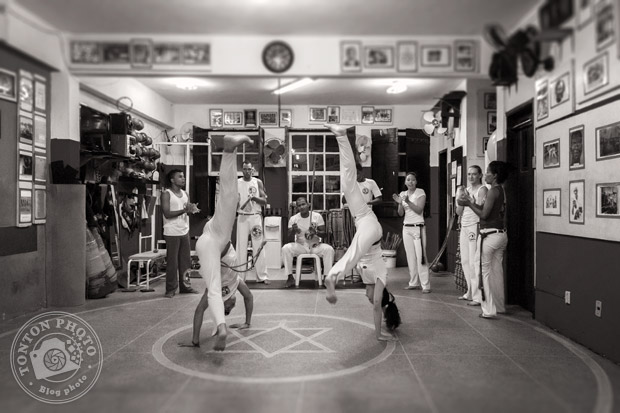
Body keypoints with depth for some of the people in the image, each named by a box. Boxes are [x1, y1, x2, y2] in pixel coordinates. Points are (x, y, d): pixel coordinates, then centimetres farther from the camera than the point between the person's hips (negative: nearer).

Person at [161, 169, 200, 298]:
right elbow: (167, 214, -13)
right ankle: (171, 289, 6)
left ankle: (185, 285, 17)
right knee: (172, 261, -2)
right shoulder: (166, 194, -5)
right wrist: (185, 210, -20)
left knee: (186, 260, 8)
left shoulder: (185, 194, 14)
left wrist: (193, 209, -12)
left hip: (185, 231, 6)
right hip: (172, 233, -6)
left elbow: (189, 209, 12)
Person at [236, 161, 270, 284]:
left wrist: (254, 197, -16)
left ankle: (262, 276, 3)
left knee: (258, 247, -1)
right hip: (242, 217, 0)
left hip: (255, 216, 0)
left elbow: (265, 201, 1)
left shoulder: (258, 182, 4)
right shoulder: (236, 183, 5)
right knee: (241, 247, 1)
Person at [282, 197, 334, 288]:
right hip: (300, 246, 1)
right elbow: (290, 237, -5)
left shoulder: (317, 216, -4)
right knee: (285, 248, -27)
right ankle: (290, 278, -15)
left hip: (315, 246, 0)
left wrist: (316, 232, -26)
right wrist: (293, 230, -28)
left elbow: (324, 234, -4)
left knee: (329, 249, -29)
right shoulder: (293, 219, -3)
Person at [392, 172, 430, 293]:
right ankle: (414, 283, 14)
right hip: (406, 227, 5)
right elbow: (400, 213, 7)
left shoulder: (420, 192, -2)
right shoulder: (402, 194, 10)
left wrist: (408, 201, -22)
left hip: (418, 227, -5)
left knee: (420, 256, -10)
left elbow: (419, 210, -11)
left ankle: (425, 285, -7)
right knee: (410, 256, 6)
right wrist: (400, 203, -11)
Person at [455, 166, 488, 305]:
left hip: (475, 227, -7)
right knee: (465, 261, 10)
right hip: (464, 227, 7)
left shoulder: (482, 189, -5)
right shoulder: (466, 189, 16)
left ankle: (478, 296, -4)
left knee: (474, 262, -9)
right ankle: (470, 292, 22)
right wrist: (460, 197, 0)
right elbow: (459, 212, 12)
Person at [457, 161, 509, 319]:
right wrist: (472, 203, 12)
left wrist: (469, 204, -6)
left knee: (484, 271, -2)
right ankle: (499, 306, 25)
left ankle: (489, 310, 1)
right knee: (497, 271, 16)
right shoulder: (501, 190, 13)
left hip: (490, 235, -9)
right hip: (501, 234, 9)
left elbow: (484, 214, -16)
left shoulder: (493, 191, -14)